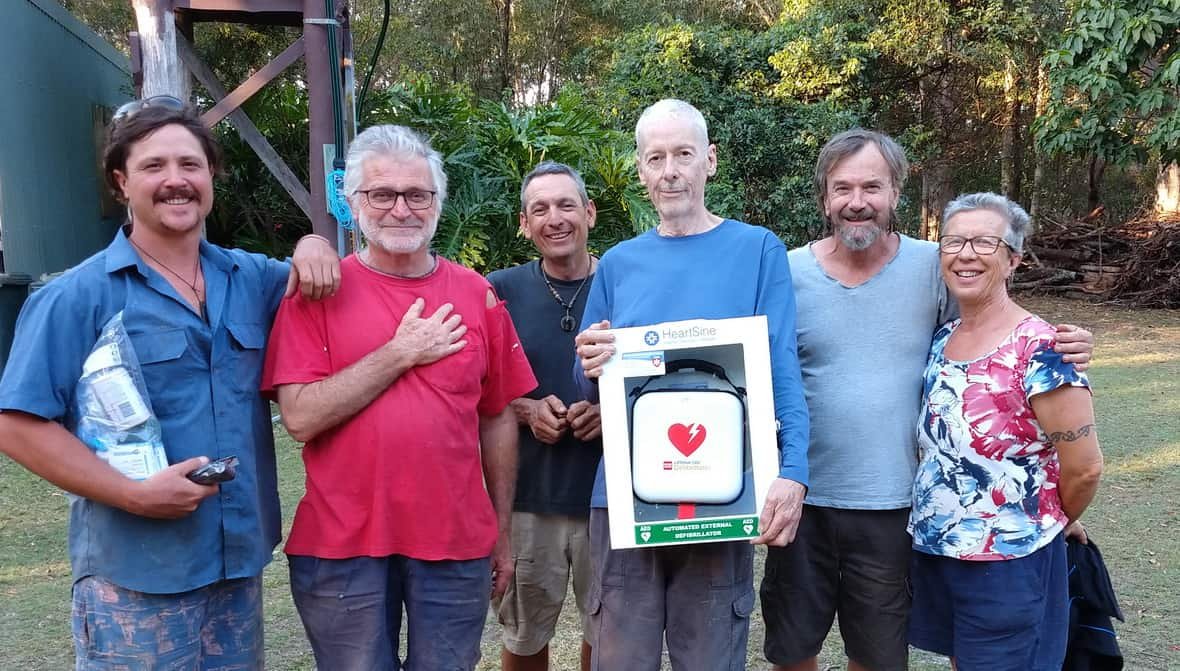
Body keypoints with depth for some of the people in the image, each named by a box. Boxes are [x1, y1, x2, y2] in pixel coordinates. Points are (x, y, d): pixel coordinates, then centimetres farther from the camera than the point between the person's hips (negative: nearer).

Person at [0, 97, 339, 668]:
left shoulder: (252, 279, 6)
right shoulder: (79, 297, -9)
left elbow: (320, 287, 22)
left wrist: (313, 247, -2)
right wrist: (134, 494, -20)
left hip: (241, 562, 5)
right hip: (134, 576, -5)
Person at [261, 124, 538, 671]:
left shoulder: (476, 294, 4)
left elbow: (497, 419, 9)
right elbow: (300, 417, -13)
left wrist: (504, 531, 9)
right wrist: (402, 353, -14)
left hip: (457, 543, 2)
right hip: (342, 546, -2)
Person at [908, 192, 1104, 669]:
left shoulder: (1038, 350, -19)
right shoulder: (940, 340, 3)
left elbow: (1084, 467, -16)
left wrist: (1053, 523, 0)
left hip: (1009, 565, -7)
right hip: (933, 555, 7)